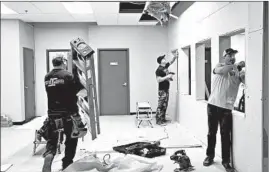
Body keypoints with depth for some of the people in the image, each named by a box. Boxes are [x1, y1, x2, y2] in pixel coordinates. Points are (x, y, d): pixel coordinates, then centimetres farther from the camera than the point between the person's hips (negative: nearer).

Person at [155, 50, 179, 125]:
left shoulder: (165, 66, 10)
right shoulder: (159, 70, -15)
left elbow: (171, 62, 22)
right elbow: (158, 80, -23)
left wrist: (175, 56, 3)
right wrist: (167, 76, -20)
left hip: (166, 89, 9)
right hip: (162, 90, -9)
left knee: (165, 105, 13)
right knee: (161, 105, -7)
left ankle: (163, 119, 22)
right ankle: (158, 120, -2)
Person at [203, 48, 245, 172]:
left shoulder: (238, 70, 4)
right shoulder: (219, 66, 4)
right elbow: (220, 70, -21)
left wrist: (242, 72, -31)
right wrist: (237, 66, -25)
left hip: (226, 107, 0)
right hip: (213, 105, 0)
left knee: (225, 135, 2)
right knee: (211, 132, 11)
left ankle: (226, 161, 14)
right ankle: (210, 156, 27)